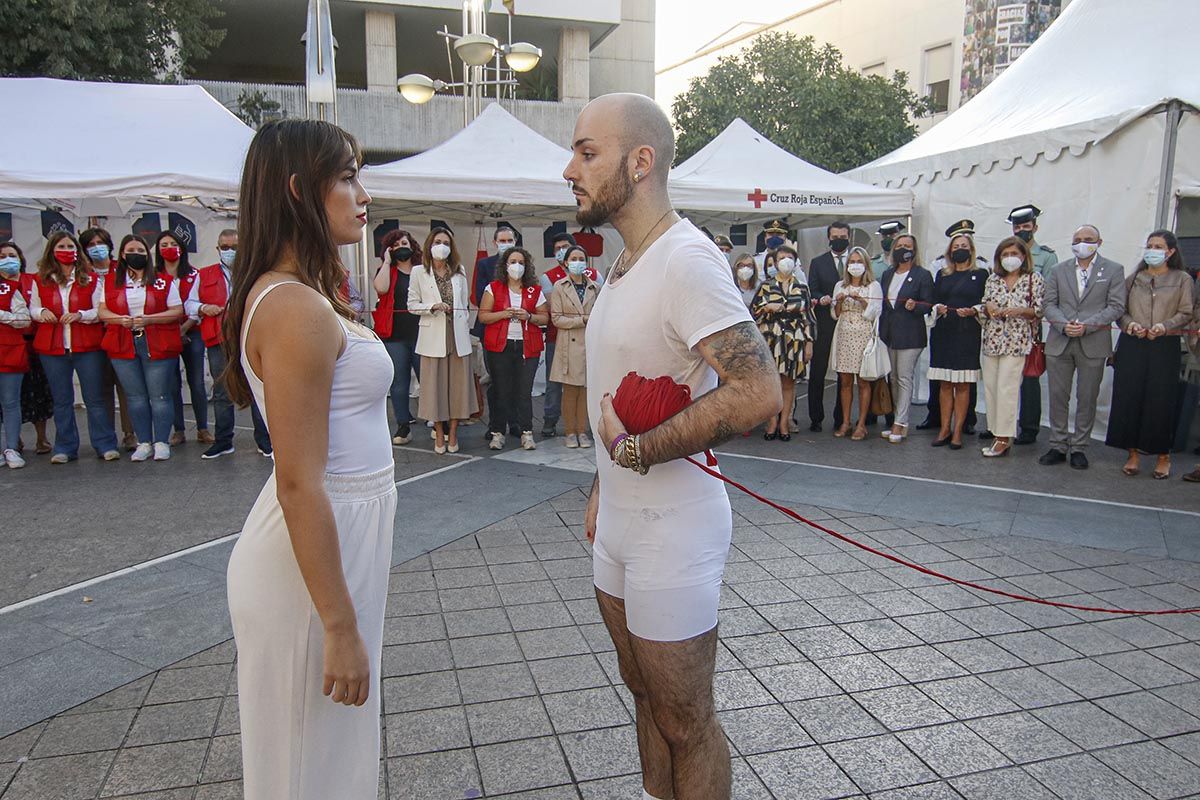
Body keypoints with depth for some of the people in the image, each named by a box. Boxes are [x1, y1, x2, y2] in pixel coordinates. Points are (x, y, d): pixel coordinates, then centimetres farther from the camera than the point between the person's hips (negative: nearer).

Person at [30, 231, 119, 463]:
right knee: (61, 401, 8)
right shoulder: (41, 280, 9)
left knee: (95, 399, 0)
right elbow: (32, 308, 15)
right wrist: (41, 312, -7)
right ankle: (65, 448, 15)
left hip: (87, 347, -2)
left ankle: (106, 445, 6)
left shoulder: (90, 279, 4)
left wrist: (81, 315, -16)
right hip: (52, 348, 2)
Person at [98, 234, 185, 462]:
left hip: (158, 345, -2)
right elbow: (102, 311, 9)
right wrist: (121, 319, -11)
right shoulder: (110, 281, 12)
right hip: (123, 347, 3)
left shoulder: (164, 281, 4)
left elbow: (177, 311, -1)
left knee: (159, 396, -3)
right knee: (136, 397, 6)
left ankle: (161, 443, 5)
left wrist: (148, 319, -13)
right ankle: (144, 443, 13)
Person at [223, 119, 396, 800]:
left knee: (339, 741, 25)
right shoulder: (298, 310, -22)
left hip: (343, 533, 10)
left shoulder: (298, 296, 9)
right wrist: (341, 628, -21)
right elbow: (299, 485, -24)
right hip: (317, 549, -10)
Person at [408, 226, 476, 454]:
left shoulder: (459, 271, 11)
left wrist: (465, 329, 9)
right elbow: (412, 305, 2)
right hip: (433, 335, -2)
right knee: (434, 383, 0)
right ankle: (439, 434, 10)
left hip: (458, 335, 2)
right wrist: (433, 307, -14)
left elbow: (464, 304, 14)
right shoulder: (419, 272, 4)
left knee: (457, 382, 3)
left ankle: (453, 433, 13)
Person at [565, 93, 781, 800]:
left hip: (672, 528, -9)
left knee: (686, 723, 9)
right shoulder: (626, 263, 11)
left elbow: (758, 394, -31)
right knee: (645, 693, 24)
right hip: (619, 524, 9)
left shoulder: (687, 259, -21)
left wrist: (638, 450, -23)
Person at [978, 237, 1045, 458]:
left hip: (1016, 341, -5)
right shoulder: (992, 279, 12)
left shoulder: (1034, 280, 1)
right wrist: (987, 307, -4)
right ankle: (996, 433, 15)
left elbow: (1040, 311, 1)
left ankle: (1004, 439, -2)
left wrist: (1020, 310, -16)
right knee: (990, 388, 5)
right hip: (992, 340, 5)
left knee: (1006, 388, -8)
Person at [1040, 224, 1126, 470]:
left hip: (1093, 345, -2)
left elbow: (1116, 307, -3)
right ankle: (1058, 446, 14)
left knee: (1087, 398, 5)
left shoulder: (1114, 270, 4)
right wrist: (1064, 325, -12)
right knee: (1058, 396, 5)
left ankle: (1079, 448, 14)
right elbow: (1049, 303, 6)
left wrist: (1087, 326, -15)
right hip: (1059, 343, 2)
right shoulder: (1059, 270, 11)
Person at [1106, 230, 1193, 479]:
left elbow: (1186, 313, 2)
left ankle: (1163, 456, 12)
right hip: (1131, 345, 2)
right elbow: (1120, 309, 10)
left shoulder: (1182, 279, 8)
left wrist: (1165, 326, -14)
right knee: (1129, 398, -1)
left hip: (1165, 346, -1)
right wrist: (1130, 323, -10)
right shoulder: (1133, 278, 12)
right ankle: (1133, 453, 9)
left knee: (1161, 400, -1)